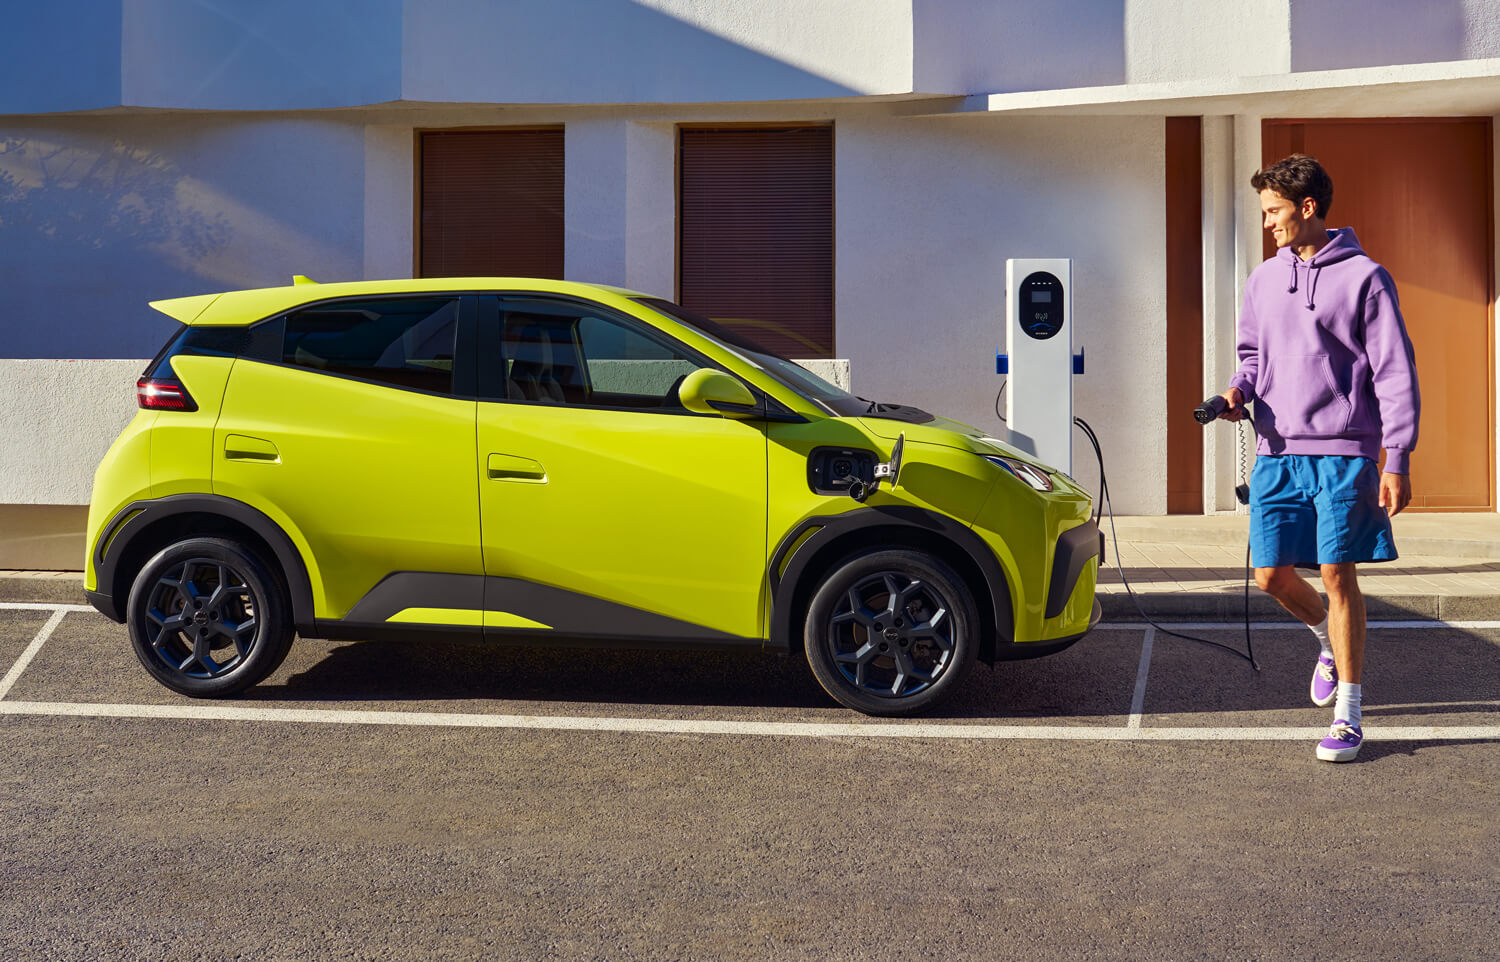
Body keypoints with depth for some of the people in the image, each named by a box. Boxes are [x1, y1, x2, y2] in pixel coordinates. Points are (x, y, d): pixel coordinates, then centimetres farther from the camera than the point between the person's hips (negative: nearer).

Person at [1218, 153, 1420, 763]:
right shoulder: (1262, 281, 13)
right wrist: (1239, 391, 2)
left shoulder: (1363, 277, -3)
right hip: (1276, 453, 5)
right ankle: (1331, 643, 33)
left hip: (1343, 450, -5)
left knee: (1337, 574, -5)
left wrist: (1397, 461, -10)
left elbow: (1395, 374, -4)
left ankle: (1348, 717, 5)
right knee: (1271, 575, 2)